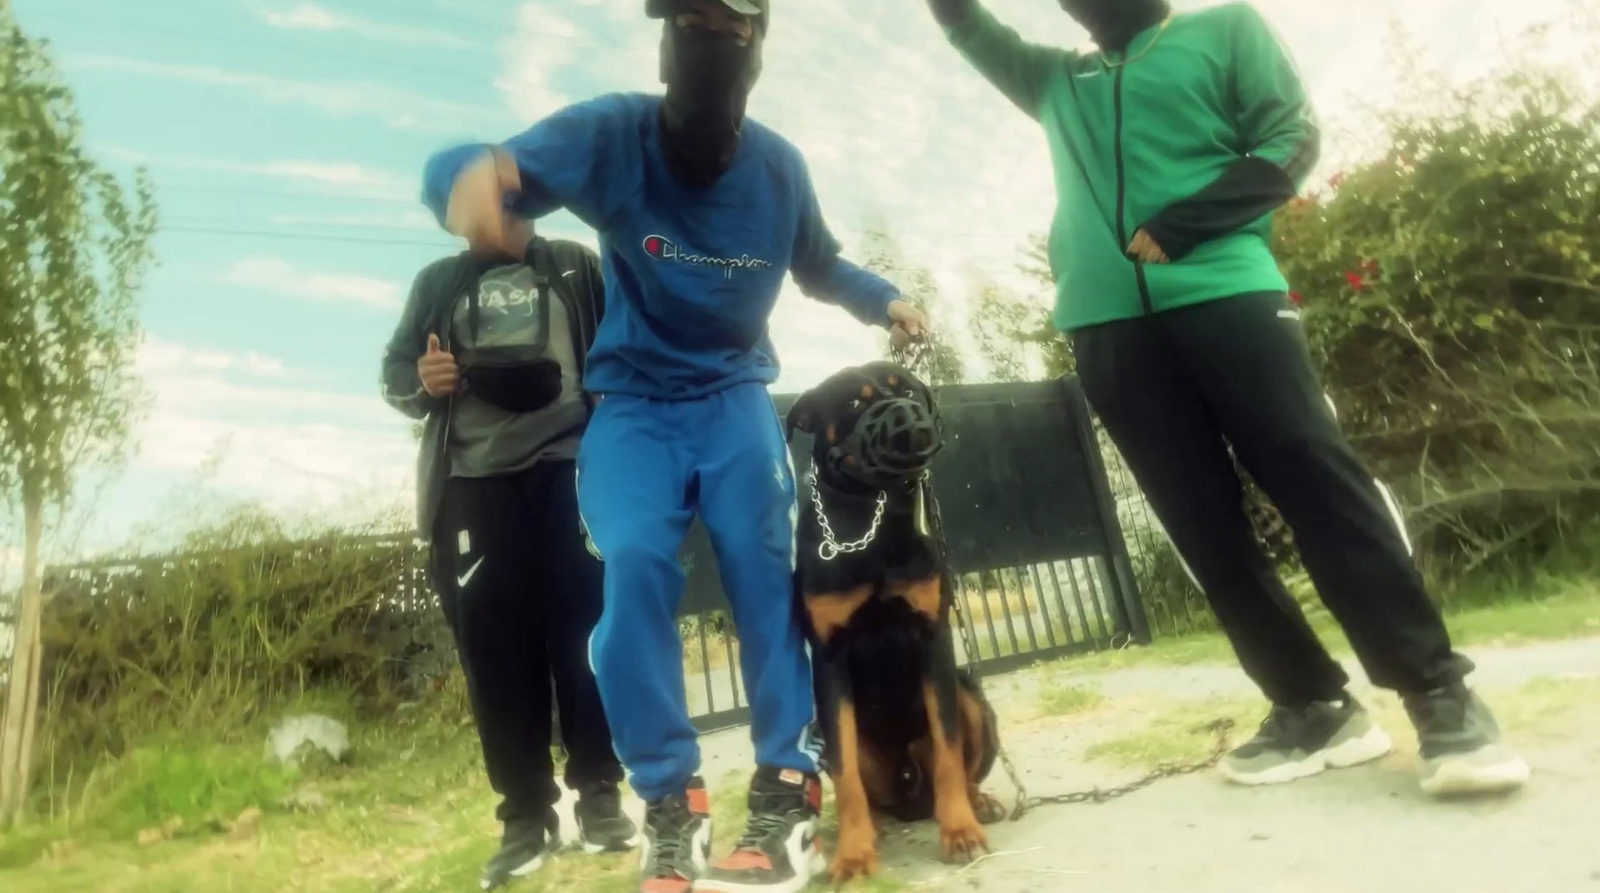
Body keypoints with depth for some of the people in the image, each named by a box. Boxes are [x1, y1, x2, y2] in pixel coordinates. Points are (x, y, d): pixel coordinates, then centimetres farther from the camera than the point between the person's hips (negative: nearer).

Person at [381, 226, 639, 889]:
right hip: (473, 483, 2)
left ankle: (599, 793, 11)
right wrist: (420, 381, -6)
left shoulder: (577, 268, 16)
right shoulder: (438, 283, 20)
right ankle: (525, 814, 9)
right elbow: (394, 371, 18)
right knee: (493, 646, 0)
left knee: (585, 632, -1)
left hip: (568, 468, -1)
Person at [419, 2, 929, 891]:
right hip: (633, 403, -1)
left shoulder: (779, 167, -4)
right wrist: (470, 172, -53)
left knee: (765, 571, -13)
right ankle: (670, 802, -8)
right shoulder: (610, 133, -13)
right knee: (636, 569, -19)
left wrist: (885, 300, -4)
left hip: (735, 397, 2)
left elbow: (821, 265, 15)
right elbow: (486, 166, -28)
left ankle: (790, 793, -6)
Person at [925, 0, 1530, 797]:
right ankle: (1313, 706, 5)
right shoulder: (1058, 79, 27)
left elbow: (1291, 142, 4)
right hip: (1107, 323, 3)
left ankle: (1439, 693, -5)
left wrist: (1172, 231, -8)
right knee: (1203, 522, -2)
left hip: (1223, 292, -3)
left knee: (1316, 477, -12)